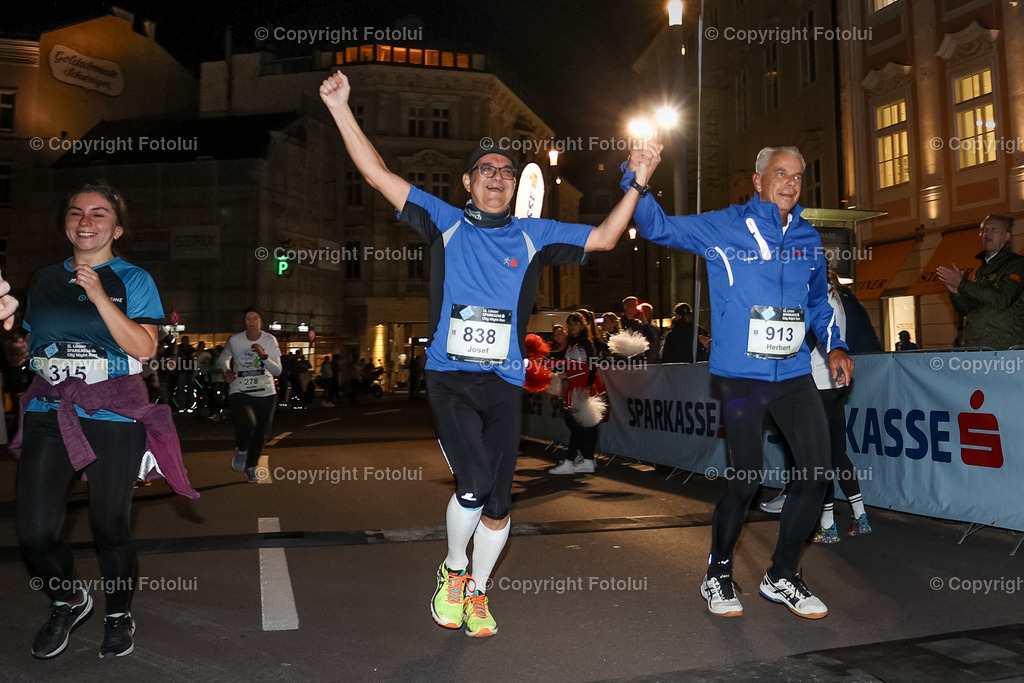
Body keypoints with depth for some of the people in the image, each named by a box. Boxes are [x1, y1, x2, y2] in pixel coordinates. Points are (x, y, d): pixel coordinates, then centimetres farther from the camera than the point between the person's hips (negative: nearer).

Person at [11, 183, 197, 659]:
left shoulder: (133, 280, 1)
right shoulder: (44, 279, 14)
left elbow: (144, 348, -12)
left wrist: (99, 296, -16)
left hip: (114, 419, -3)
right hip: (49, 414, 4)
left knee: (110, 526, 4)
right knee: (34, 531, -4)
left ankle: (119, 615, 28)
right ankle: (68, 601, 26)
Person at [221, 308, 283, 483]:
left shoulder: (270, 340, -3)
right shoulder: (235, 340, -2)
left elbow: (277, 371, -5)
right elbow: (224, 357, 20)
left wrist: (264, 356, -20)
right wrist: (227, 371, 1)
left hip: (265, 394, 2)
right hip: (240, 392, -2)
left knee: (260, 434, 9)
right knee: (248, 424, -28)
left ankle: (251, 468, 33)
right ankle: (241, 450, 6)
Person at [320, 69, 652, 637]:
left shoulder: (533, 235, 12)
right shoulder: (444, 223, 7)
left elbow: (603, 238, 14)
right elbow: (379, 175, 4)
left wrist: (636, 185, 7)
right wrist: (341, 108, 0)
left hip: (504, 384, 2)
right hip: (449, 378, -2)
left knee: (498, 504, 5)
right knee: (473, 484, -17)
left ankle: (477, 592, 29)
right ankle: (452, 571, 14)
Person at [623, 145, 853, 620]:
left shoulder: (809, 239, 15)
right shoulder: (724, 228, 0)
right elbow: (658, 227, -2)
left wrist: (834, 346, 12)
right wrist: (637, 179, -18)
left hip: (794, 374, 5)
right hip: (741, 374, -5)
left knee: (817, 470, 0)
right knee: (746, 478, -3)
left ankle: (782, 576, 20)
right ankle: (718, 575, 21)